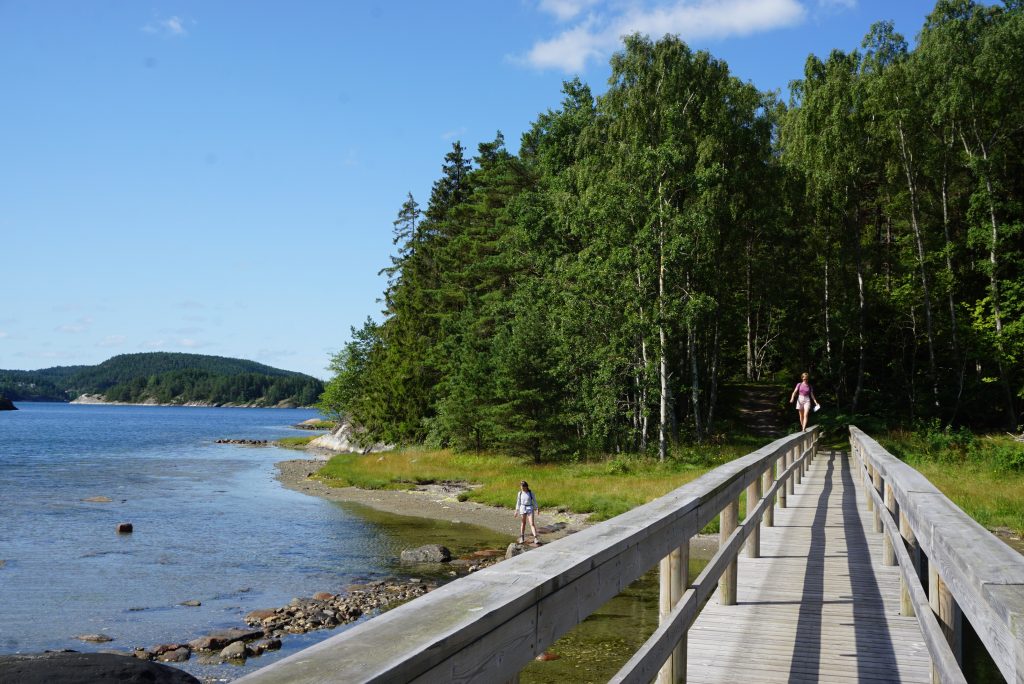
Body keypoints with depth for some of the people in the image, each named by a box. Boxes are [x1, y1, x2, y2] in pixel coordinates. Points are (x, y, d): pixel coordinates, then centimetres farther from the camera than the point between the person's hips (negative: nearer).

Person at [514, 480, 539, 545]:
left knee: (532, 523, -11)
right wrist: (516, 511, 11)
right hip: (522, 508, 2)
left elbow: (534, 501, 4)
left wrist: (536, 508, -5)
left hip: (530, 508, -2)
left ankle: (535, 538, -16)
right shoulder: (520, 493, 4)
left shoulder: (530, 493, -1)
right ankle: (522, 538, 22)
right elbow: (518, 502, 12)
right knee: (523, 523, 9)